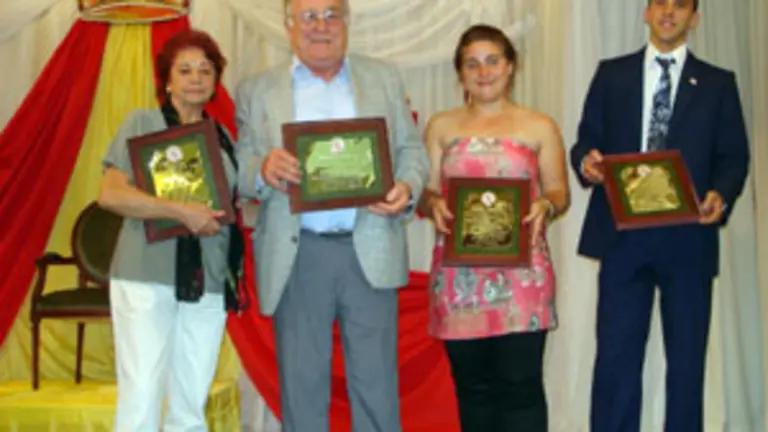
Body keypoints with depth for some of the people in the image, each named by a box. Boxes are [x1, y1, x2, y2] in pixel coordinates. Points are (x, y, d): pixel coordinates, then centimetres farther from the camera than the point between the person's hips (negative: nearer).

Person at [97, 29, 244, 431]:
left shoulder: (222, 136, 16)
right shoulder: (142, 122, 3)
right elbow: (110, 194, -9)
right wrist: (181, 211, -17)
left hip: (208, 282, 5)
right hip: (146, 277, -4)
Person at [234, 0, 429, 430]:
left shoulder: (384, 78, 11)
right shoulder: (256, 90, 7)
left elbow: (411, 149, 10)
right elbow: (240, 170, 4)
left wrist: (408, 187, -12)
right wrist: (263, 169, -19)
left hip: (371, 251, 1)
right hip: (296, 257, 0)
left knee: (377, 385, 5)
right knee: (301, 384, 8)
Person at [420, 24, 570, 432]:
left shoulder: (540, 127, 7)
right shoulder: (441, 126, 11)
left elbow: (560, 192, 7)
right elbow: (426, 192, 10)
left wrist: (545, 206, -15)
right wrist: (434, 205, -13)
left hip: (521, 273, -2)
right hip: (459, 275, 2)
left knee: (520, 382, -3)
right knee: (472, 384, 8)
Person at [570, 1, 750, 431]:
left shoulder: (718, 83, 10)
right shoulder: (612, 73, 11)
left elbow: (734, 156, 5)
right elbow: (587, 139, 7)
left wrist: (721, 194, -15)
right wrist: (587, 160, -16)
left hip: (688, 237, 1)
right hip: (624, 234, 0)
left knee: (687, 360, 9)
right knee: (615, 358, 0)